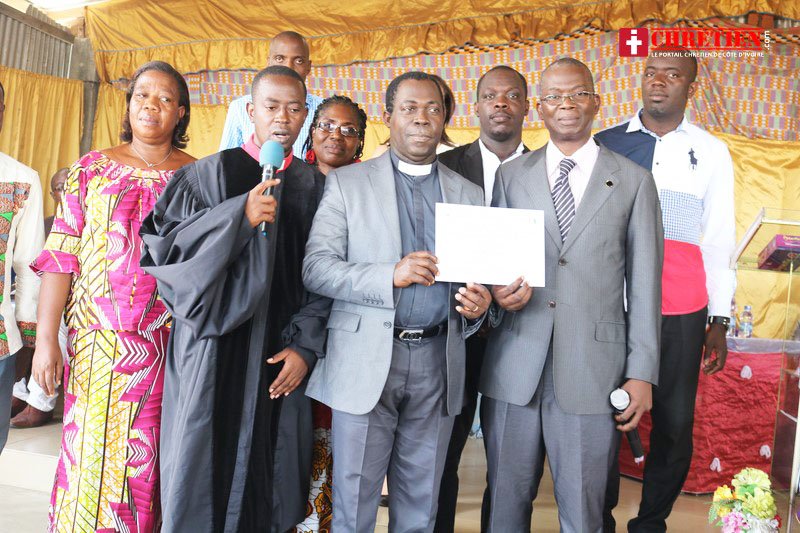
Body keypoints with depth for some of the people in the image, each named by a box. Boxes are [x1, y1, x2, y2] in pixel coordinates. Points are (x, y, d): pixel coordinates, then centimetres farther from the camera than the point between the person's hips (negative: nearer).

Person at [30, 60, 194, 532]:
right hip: (96, 345, 1)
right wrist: (46, 338, -5)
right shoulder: (92, 169, 7)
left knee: (147, 458, 4)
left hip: (166, 346, -1)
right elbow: (61, 256, 3)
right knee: (89, 453, 5)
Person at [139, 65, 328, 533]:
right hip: (215, 349, -1)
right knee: (201, 466, 2)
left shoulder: (314, 187, 7)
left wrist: (305, 346, -3)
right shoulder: (210, 174, 1)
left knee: (262, 472, 7)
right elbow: (164, 244, -8)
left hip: (280, 354, 2)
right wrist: (240, 216, -19)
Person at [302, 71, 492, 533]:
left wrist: (479, 303, -9)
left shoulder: (469, 194, 13)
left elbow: (478, 276, 15)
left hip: (438, 364, 3)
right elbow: (316, 268, -5)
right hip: (367, 361, -2)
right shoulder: (347, 183, 3)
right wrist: (390, 275, -19)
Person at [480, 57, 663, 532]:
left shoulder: (634, 182, 4)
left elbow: (645, 283, 3)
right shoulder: (511, 176, 10)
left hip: (593, 370, -1)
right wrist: (499, 288, -10)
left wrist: (642, 372, -1)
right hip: (514, 368, 2)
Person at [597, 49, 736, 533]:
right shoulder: (605, 143, 4)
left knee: (675, 425, 6)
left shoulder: (711, 152, 7)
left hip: (682, 311, 1)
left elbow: (718, 240, 8)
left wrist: (719, 322, 6)